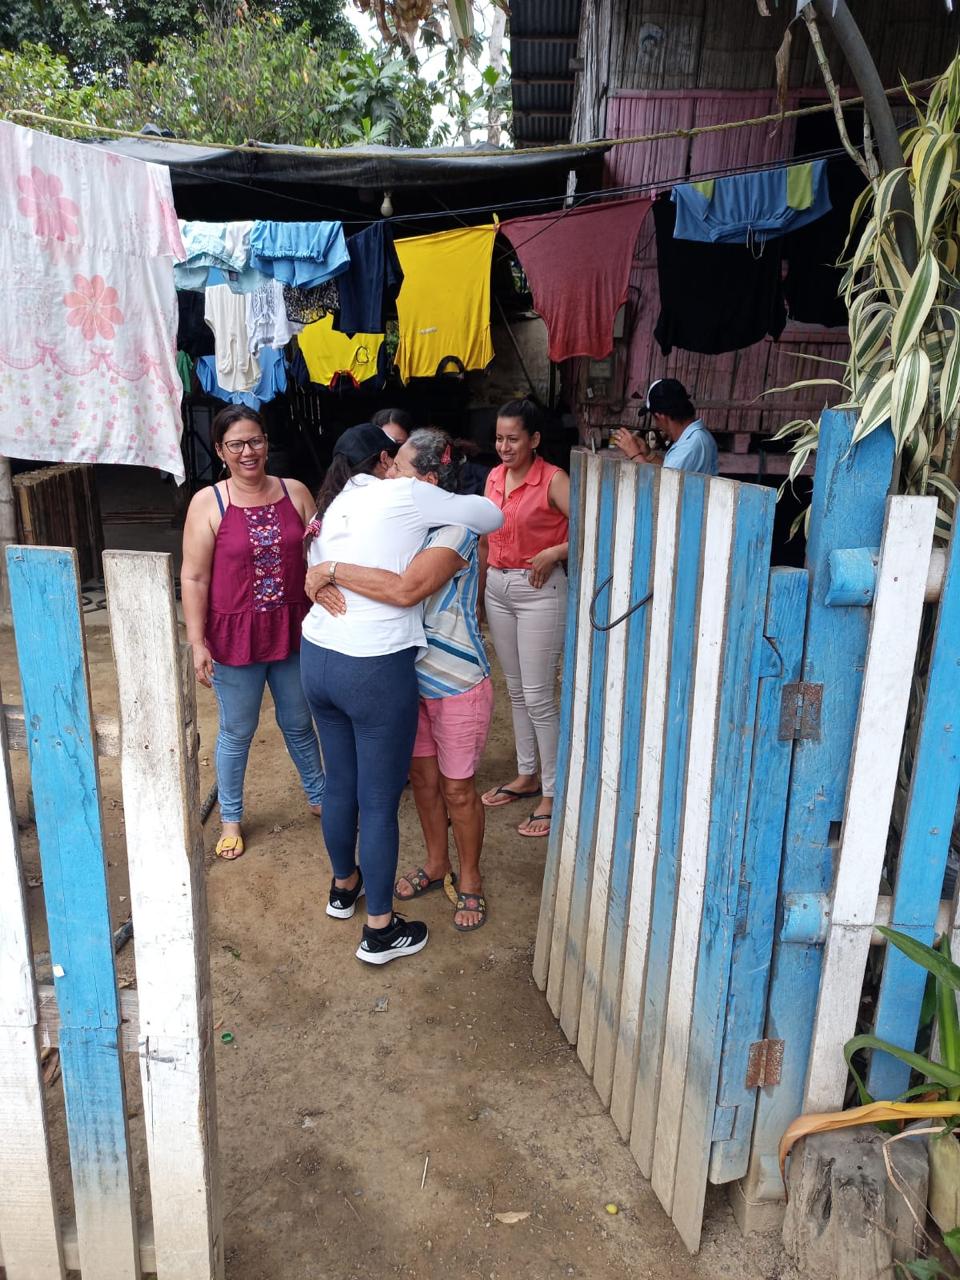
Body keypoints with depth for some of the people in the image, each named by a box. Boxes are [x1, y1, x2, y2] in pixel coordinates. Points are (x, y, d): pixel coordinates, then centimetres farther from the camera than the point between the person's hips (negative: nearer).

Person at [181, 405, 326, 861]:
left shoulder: (295, 492, -1)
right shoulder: (207, 503, -8)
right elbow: (194, 578, -8)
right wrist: (197, 642, -11)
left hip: (293, 631, 2)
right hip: (235, 635, -2)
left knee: (298, 723, 19)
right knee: (237, 731, 12)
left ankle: (319, 797, 41)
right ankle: (230, 817, 32)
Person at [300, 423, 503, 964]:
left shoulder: (331, 508, 12)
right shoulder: (405, 495, -7)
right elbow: (492, 516, 0)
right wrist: (439, 498, 18)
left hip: (318, 658, 8)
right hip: (376, 670, -7)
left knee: (341, 784, 24)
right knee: (380, 802, 5)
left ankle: (344, 884, 45)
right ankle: (381, 929, 19)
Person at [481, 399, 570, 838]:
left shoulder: (553, 480, -13)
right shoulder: (494, 477, 7)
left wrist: (553, 553, -22)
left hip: (539, 591, -7)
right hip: (497, 588, 7)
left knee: (538, 696, -3)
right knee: (516, 690, 16)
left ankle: (552, 792, 9)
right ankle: (527, 775, 31)